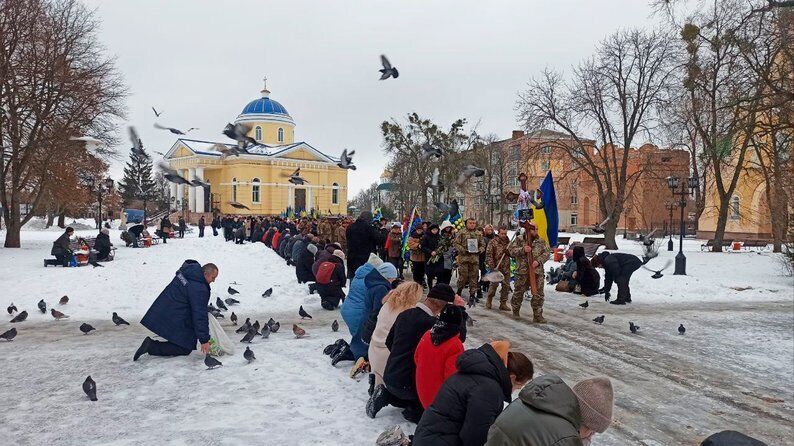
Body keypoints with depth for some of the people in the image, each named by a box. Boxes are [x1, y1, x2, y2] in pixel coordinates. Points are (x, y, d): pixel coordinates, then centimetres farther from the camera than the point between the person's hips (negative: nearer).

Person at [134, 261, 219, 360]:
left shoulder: (184, 271, 3)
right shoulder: (200, 290, -25)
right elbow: (200, 316, -25)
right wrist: (204, 340, -20)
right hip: (175, 321, -10)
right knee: (185, 349, 0)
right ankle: (151, 347, -8)